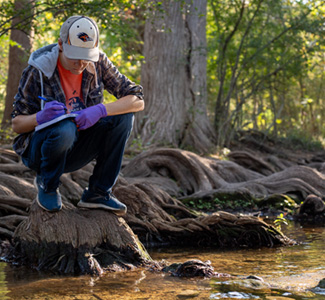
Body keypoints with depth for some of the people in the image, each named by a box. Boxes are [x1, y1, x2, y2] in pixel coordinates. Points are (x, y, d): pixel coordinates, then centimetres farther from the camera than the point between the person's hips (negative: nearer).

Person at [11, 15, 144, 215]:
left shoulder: (99, 63, -6)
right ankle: (47, 185, -6)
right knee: (65, 129, -38)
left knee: (123, 116, -19)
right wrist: (40, 117, -33)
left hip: (76, 151, 4)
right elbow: (16, 124, -10)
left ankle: (98, 193, -9)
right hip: (40, 150, -4)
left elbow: (138, 101, -11)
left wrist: (100, 110, -28)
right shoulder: (38, 71, -15)